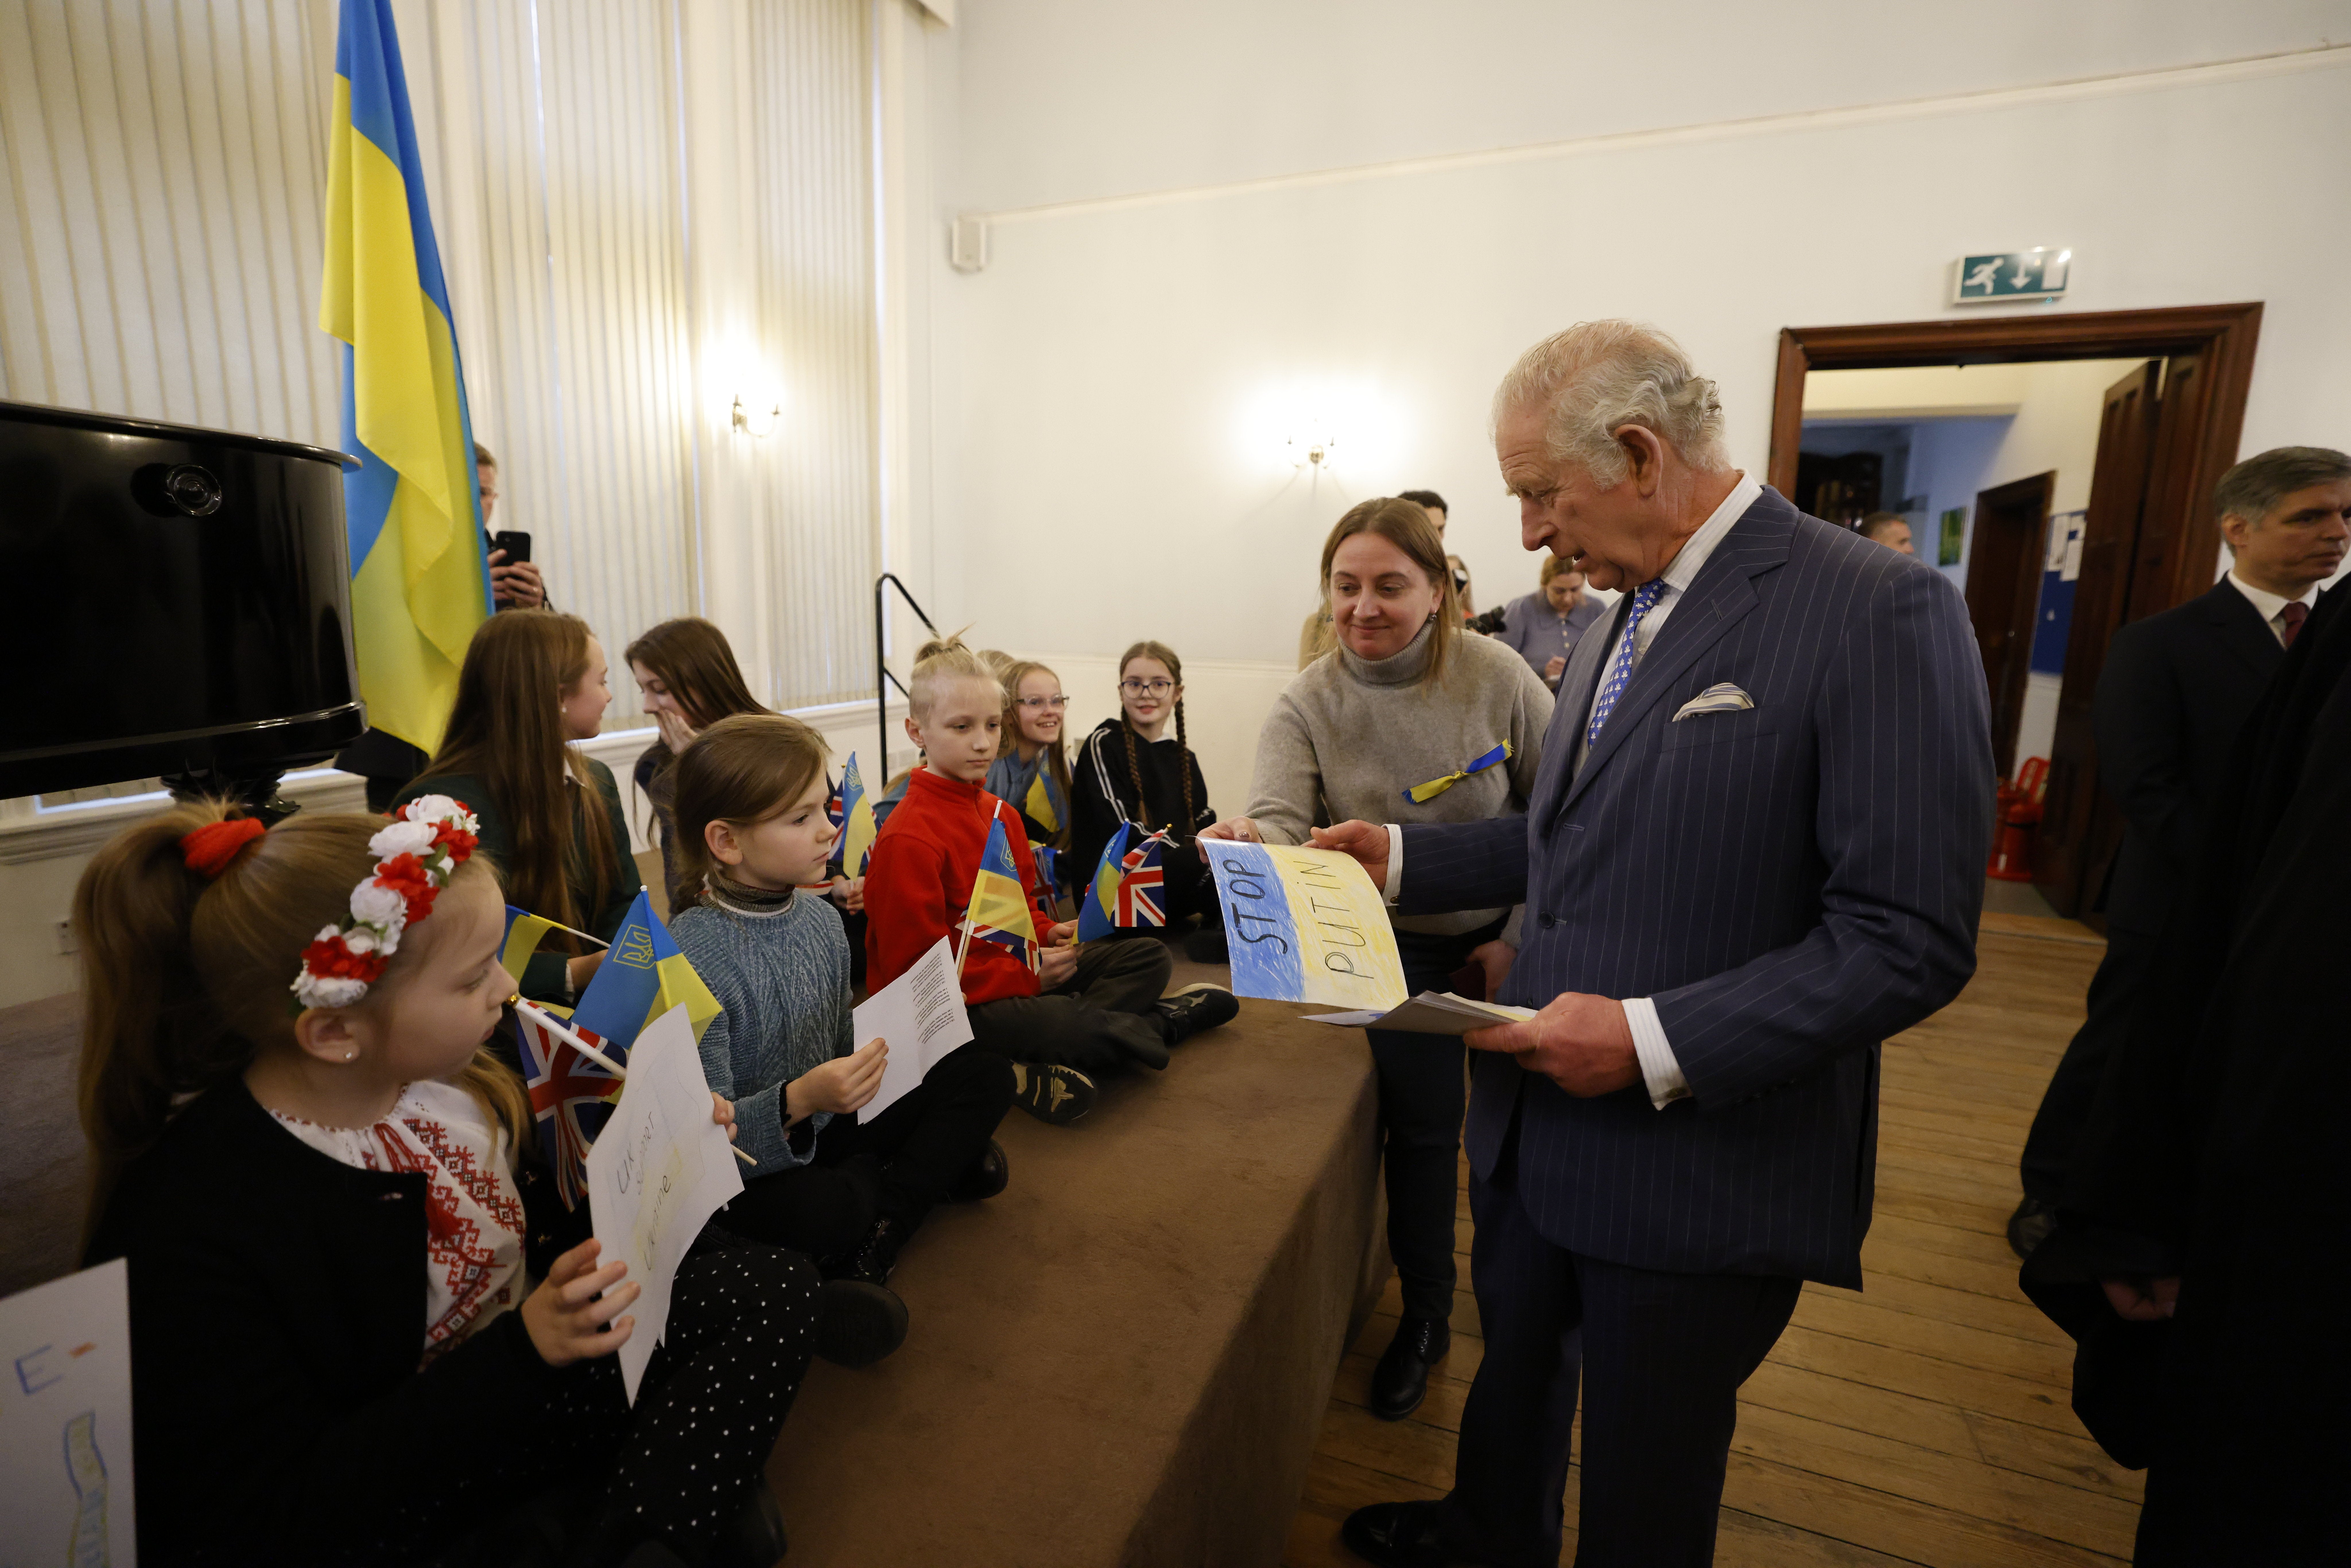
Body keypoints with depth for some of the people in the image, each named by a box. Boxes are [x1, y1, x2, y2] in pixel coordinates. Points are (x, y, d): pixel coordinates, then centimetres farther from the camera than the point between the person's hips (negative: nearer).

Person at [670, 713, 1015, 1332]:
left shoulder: (822, 919, -1)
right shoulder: (693, 955, -23)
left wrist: (892, 1046, -8)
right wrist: (798, 1101, -38)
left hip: (831, 1122, 7)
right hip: (749, 1165, -7)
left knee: (985, 1071, -1)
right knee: (822, 1210, -38)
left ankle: (884, 1226, -12)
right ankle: (936, 1159, -5)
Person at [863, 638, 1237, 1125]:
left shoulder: (1000, 814, 11)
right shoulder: (907, 839, -18)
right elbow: (914, 968, -19)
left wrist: (1048, 936, -5)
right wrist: (1027, 975, -22)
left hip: (1021, 970, 10)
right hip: (953, 1006, -9)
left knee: (1149, 957, 6)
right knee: (1068, 1025, -34)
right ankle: (1156, 1024, 0)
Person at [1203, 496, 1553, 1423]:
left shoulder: (1495, 677, -15)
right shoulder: (1308, 706, -13)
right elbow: (1280, 822, -26)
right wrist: (1246, 845, -50)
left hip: (1504, 936, 0)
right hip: (1399, 943, 0)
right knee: (1419, 1128, 3)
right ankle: (1424, 1315, 30)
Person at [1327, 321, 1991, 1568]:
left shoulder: (1876, 611, -18)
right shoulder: (1625, 621, 8)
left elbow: (1910, 939, -21)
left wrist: (1658, 1042, -27)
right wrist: (1404, 856, 5)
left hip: (1700, 1173, -7)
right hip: (1536, 1130, 8)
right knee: (1512, 1372, 30)